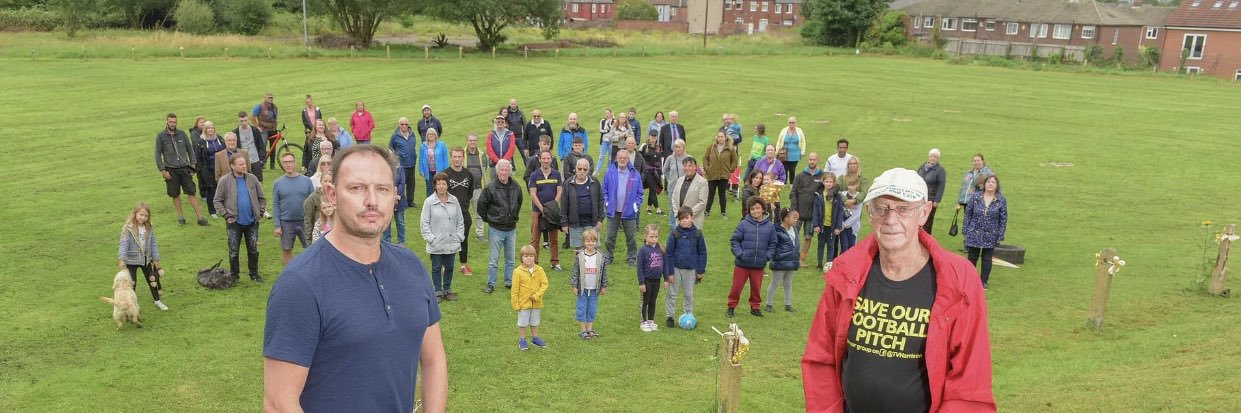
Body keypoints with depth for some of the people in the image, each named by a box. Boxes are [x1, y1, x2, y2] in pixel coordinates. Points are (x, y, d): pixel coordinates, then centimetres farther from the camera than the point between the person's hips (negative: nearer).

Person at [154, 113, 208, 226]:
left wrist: (193, 164, 5)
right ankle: (180, 216, 19)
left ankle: (200, 217, -3)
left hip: (184, 168, 1)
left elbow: (190, 149, 13)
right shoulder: (160, 136, -1)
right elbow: (158, 154, 0)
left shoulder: (182, 134, 4)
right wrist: (162, 170, -5)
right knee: (175, 195, 7)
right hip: (171, 170, -1)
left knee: (191, 193, -2)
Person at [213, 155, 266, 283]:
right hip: (235, 223, -2)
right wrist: (226, 215, -9)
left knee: (253, 249, 11)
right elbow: (217, 201, -3)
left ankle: (254, 273, 24)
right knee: (234, 251, 6)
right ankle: (234, 275, 20)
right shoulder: (224, 181, -7)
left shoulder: (252, 179, 0)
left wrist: (260, 213, 1)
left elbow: (262, 198, 9)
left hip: (252, 222, 2)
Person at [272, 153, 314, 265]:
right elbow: (275, 205, 0)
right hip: (286, 223, 0)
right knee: (287, 251, 8)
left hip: (304, 222, 0)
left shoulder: (306, 181, 0)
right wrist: (277, 226, -5)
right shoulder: (278, 183, 0)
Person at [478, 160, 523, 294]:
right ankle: (490, 284, 11)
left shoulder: (516, 187, 1)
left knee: (510, 259, 13)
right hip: (496, 229, -4)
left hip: (511, 229, 4)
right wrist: (487, 219, 1)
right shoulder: (490, 188, -12)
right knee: (493, 259, 2)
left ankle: (509, 282, 24)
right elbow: (481, 205, -3)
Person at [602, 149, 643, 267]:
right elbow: (604, 190, 4)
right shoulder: (610, 173, -2)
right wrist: (606, 202, -7)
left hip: (629, 212, 0)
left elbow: (639, 192, 5)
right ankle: (608, 256, 20)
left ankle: (632, 257, 20)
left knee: (630, 236, 8)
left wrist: (637, 204, -6)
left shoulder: (635, 174, 0)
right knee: (611, 236, 9)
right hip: (613, 211, 0)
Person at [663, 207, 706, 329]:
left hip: (691, 269, 1)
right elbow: (669, 253, -6)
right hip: (676, 268, -1)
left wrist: (701, 271, 1)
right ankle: (670, 317, 20)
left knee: (689, 295, 13)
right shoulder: (674, 233, -9)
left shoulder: (697, 233, -5)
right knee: (672, 294, 8)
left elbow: (702, 252, 2)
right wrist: (670, 272, -8)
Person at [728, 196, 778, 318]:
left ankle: (755, 307, 32)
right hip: (742, 263, -2)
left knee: (756, 287, 14)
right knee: (736, 286, 6)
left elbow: (772, 243, 9)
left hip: (759, 264, 2)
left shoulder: (770, 226, 0)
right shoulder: (744, 224, -9)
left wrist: (767, 256, -3)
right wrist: (739, 254, -12)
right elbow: (734, 240, -3)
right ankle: (731, 307, 21)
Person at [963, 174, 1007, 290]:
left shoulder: (1001, 200, -5)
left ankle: (984, 282, 21)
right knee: (972, 257, 10)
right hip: (974, 234, 0)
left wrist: (1000, 236, -6)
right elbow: (968, 214, 0)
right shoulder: (975, 197, -4)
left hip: (990, 236, 0)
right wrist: (966, 231, -3)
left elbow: (1003, 219, -2)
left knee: (987, 259, 9)